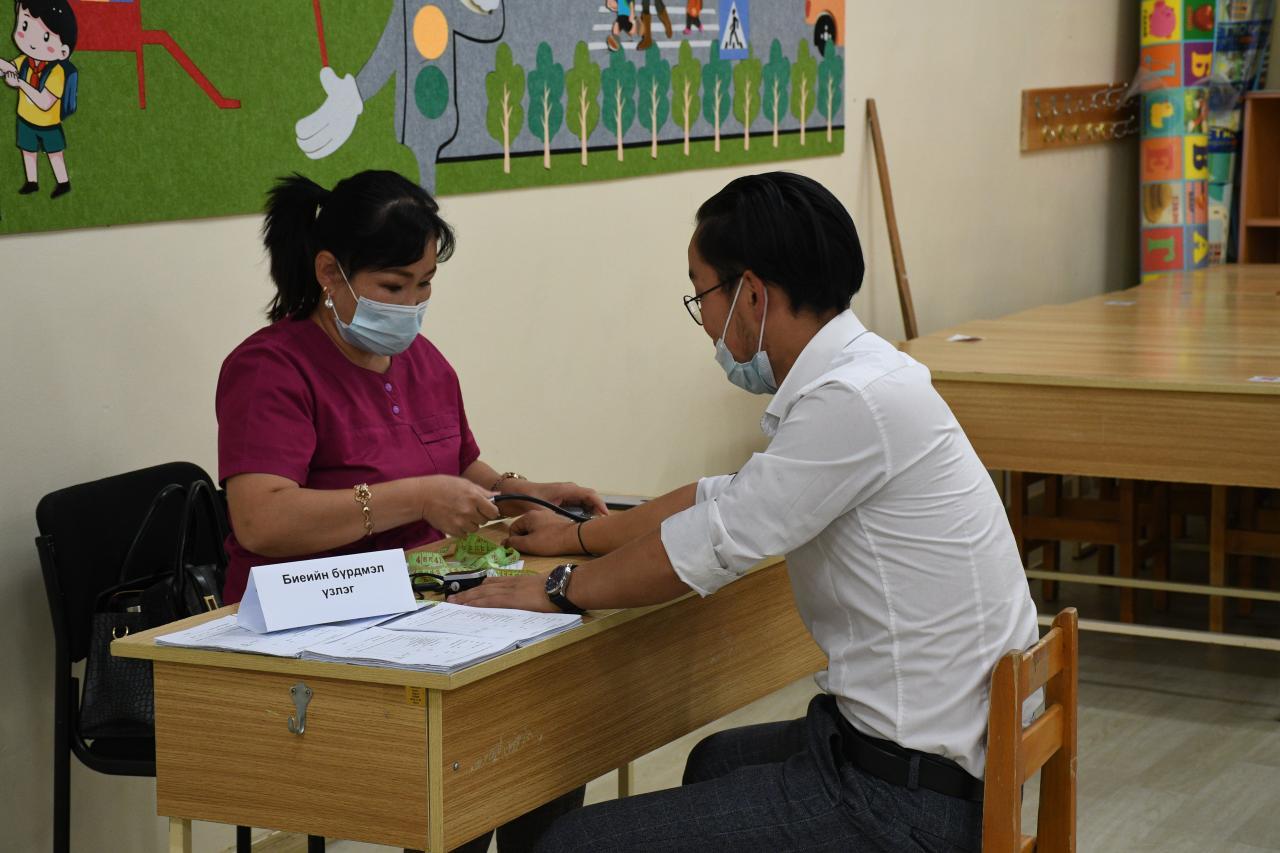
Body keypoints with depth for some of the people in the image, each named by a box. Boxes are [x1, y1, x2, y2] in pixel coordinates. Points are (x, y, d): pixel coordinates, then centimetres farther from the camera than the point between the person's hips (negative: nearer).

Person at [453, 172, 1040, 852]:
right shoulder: (854, 375, 10)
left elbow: (706, 548, -15)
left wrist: (558, 589, 2)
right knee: (714, 763, 37)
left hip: (905, 797, -10)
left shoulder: (854, 402, -22)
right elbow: (725, 498, 25)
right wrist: (579, 535, 35)